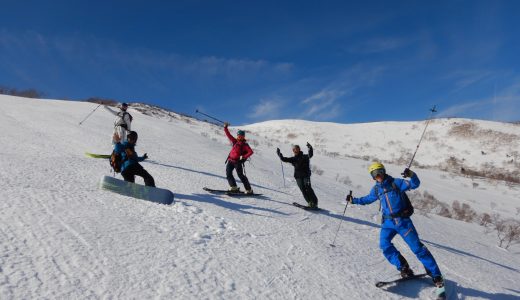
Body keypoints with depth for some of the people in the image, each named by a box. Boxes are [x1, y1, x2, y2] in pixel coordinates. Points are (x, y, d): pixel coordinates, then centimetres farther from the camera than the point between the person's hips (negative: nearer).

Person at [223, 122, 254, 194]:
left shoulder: (244, 145, -3)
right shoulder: (235, 142, 13)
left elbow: (250, 152, -12)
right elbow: (228, 135, 16)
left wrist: (244, 157, -21)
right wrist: (225, 128, 11)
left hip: (238, 162, -6)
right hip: (230, 160, 6)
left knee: (241, 175, -6)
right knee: (228, 173, -6)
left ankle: (249, 190, 0)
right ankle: (233, 187, -1)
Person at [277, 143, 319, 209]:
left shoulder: (304, 157, 5)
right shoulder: (293, 159, 16)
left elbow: (310, 155, -14)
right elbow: (284, 159, 16)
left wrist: (310, 148, -29)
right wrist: (279, 154, 8)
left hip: (306, 175, -3)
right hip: (298, 177, 3)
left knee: (308, 188, -14)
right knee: (303, 189, -8)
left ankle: (314, 202, -10)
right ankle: (310, 202, -4)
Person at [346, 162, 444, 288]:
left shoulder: (395, 182, -6)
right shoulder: (376, 189, 8)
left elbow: (415, 184, -14)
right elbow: (367, 199, 25)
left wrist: (411, 175, -33)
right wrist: (353, 200, 19)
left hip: (403, 220, -4)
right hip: (388, 222, 4)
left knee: (417, 247, -5)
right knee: (384, 244, -19)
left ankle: (436, 275, 6)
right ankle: (403, 268, -7)